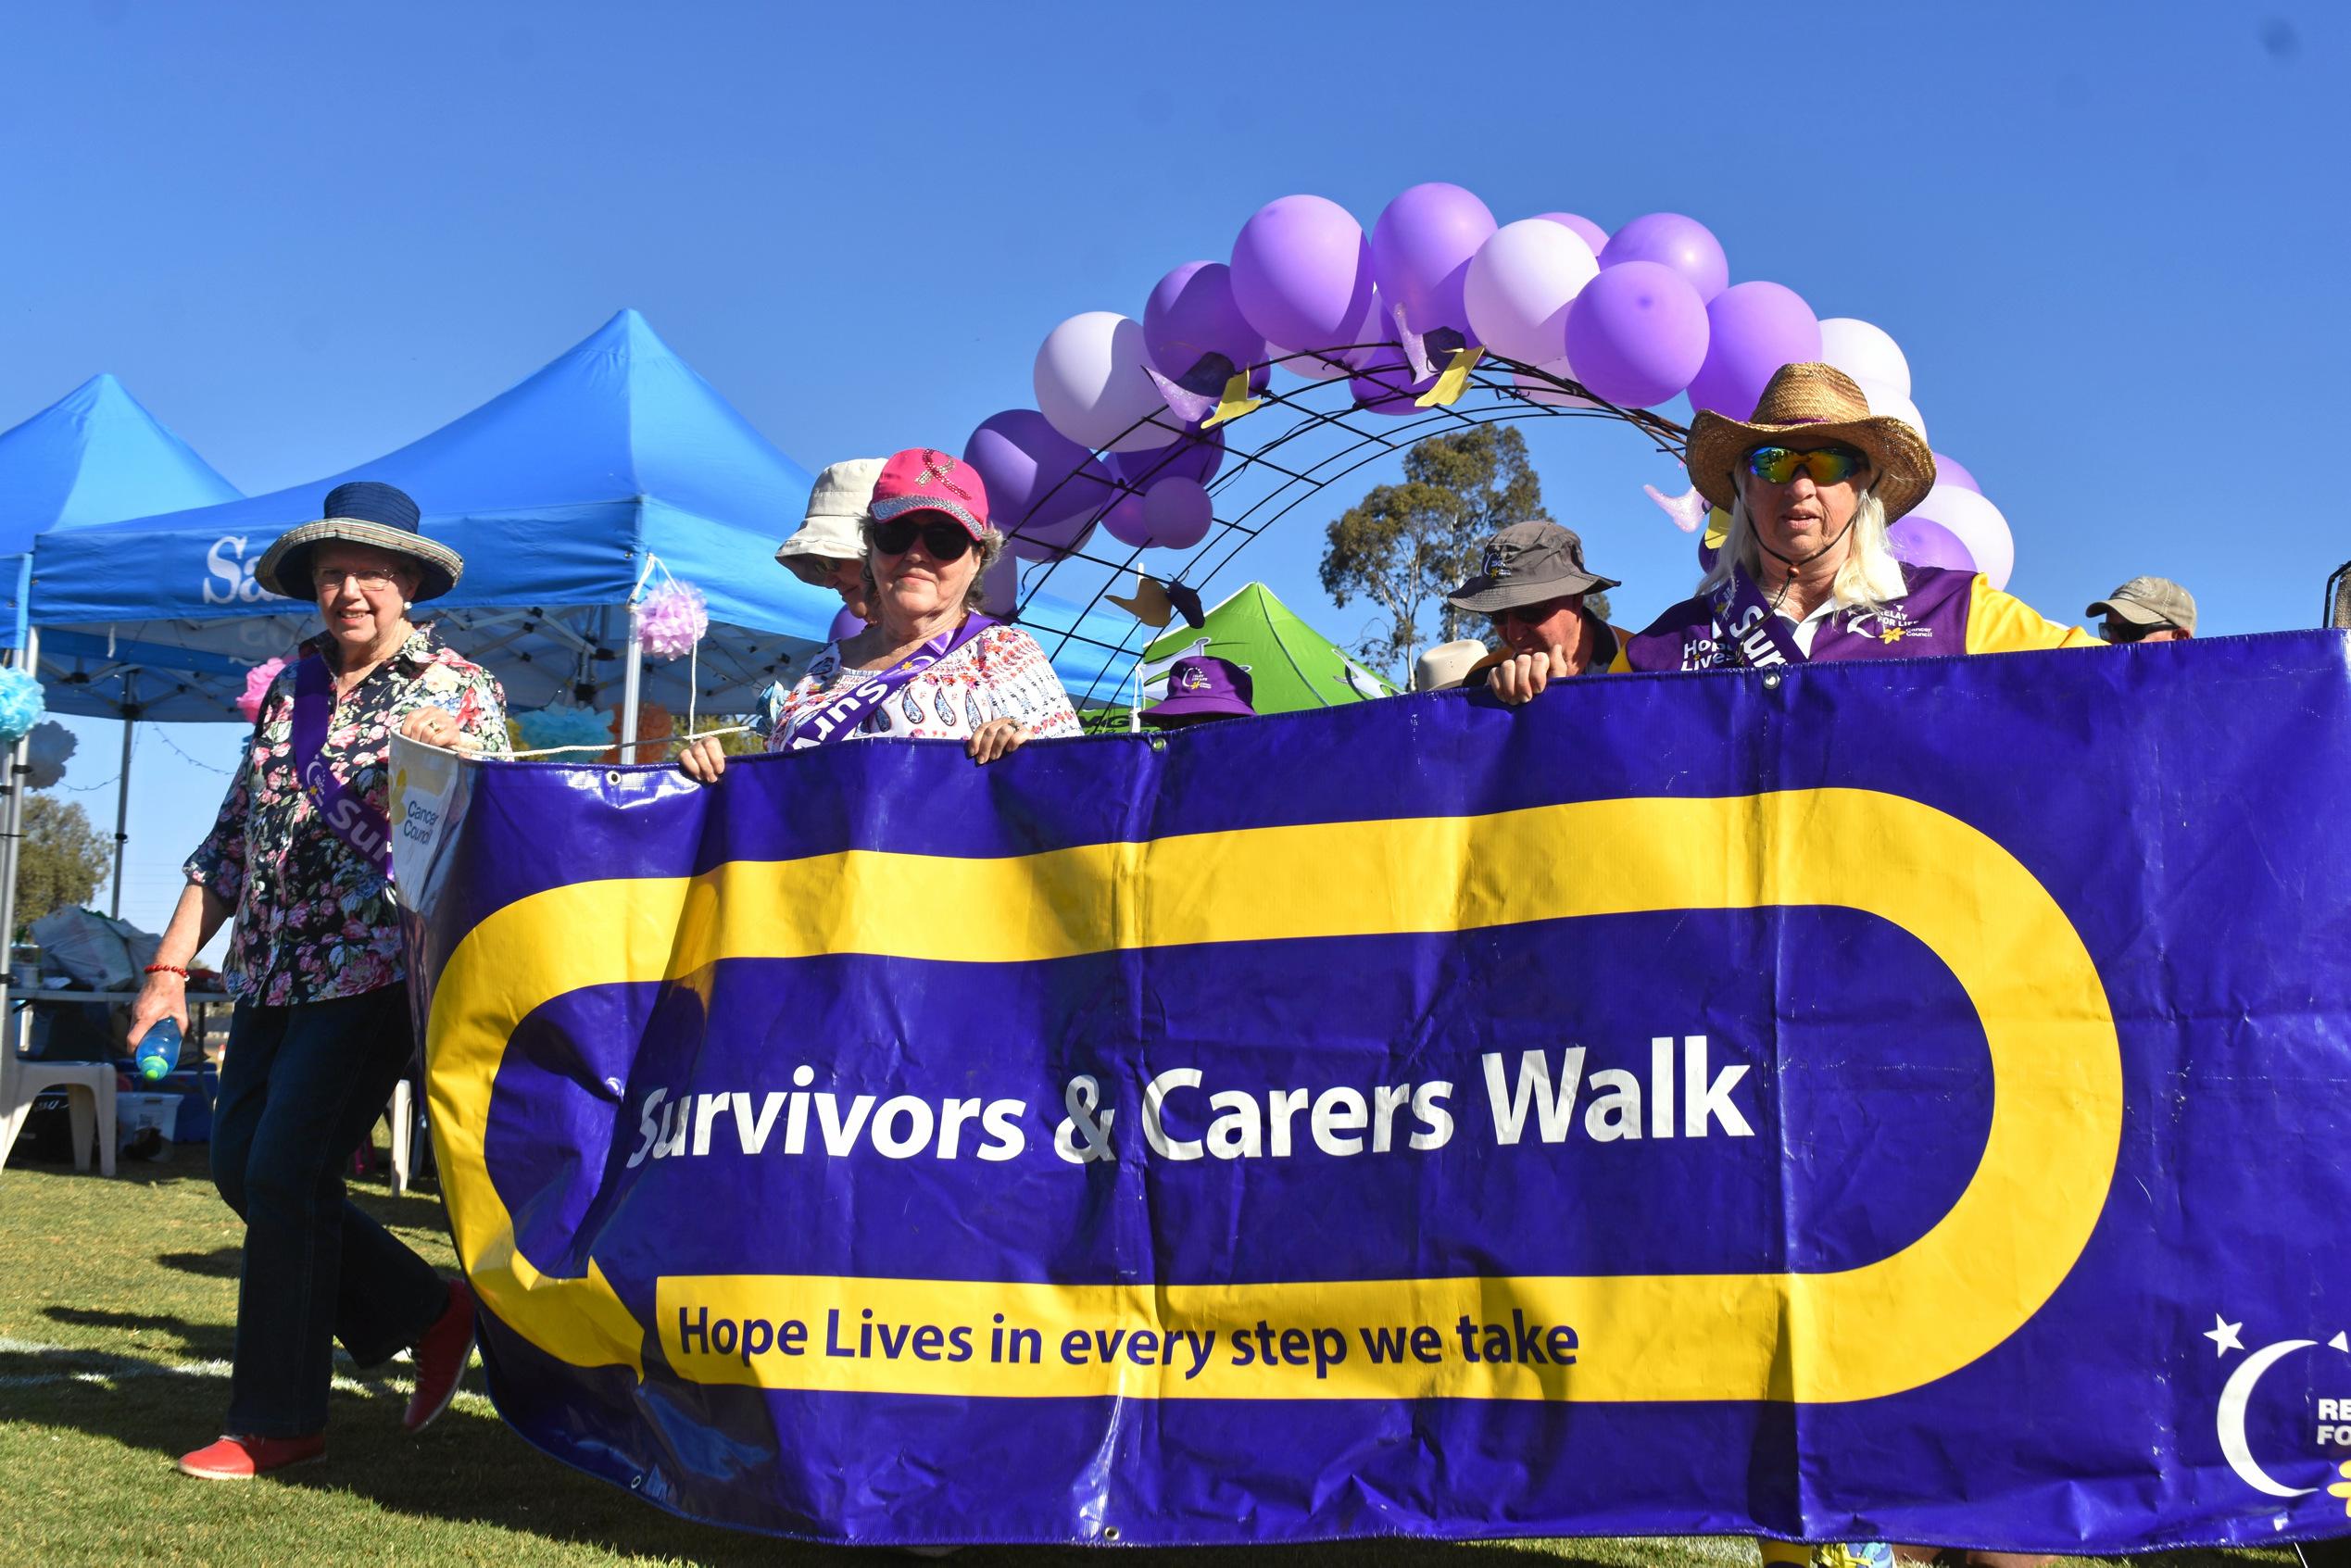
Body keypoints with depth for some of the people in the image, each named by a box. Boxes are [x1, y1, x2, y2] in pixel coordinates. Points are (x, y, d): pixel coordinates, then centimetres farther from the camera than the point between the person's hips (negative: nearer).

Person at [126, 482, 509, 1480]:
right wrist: (171, 964, 12)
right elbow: (231, 836, 16)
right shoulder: (288, 688, 14)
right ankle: (428, 1312, 21)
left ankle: (277, 1422, 4)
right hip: (275, 973, 7)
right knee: (240, 1165, 7)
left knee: (287, 1174, -10)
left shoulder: (458, 690, -2)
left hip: (376, 971, -7)